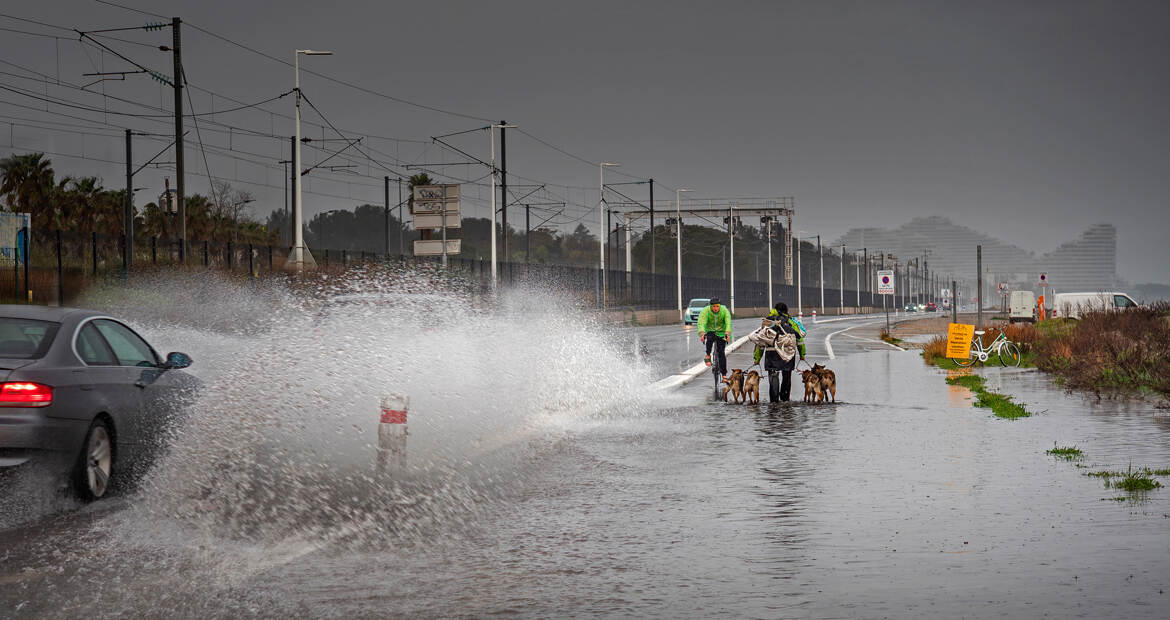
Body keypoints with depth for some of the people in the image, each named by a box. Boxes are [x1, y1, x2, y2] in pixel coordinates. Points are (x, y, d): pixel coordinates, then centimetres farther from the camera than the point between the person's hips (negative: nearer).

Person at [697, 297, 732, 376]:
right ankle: (708, 356, -16)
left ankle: (724, 374, -1)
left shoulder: (724, 311, -19)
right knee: (710, 338, -36)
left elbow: (728, 323, -31)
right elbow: (701, 323, -34)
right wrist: (702, 333, -52)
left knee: (721, 352, -9)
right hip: (709, 331, 0)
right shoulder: (705, 311, -21)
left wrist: (727, 333, -50)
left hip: (721, 333, 0)